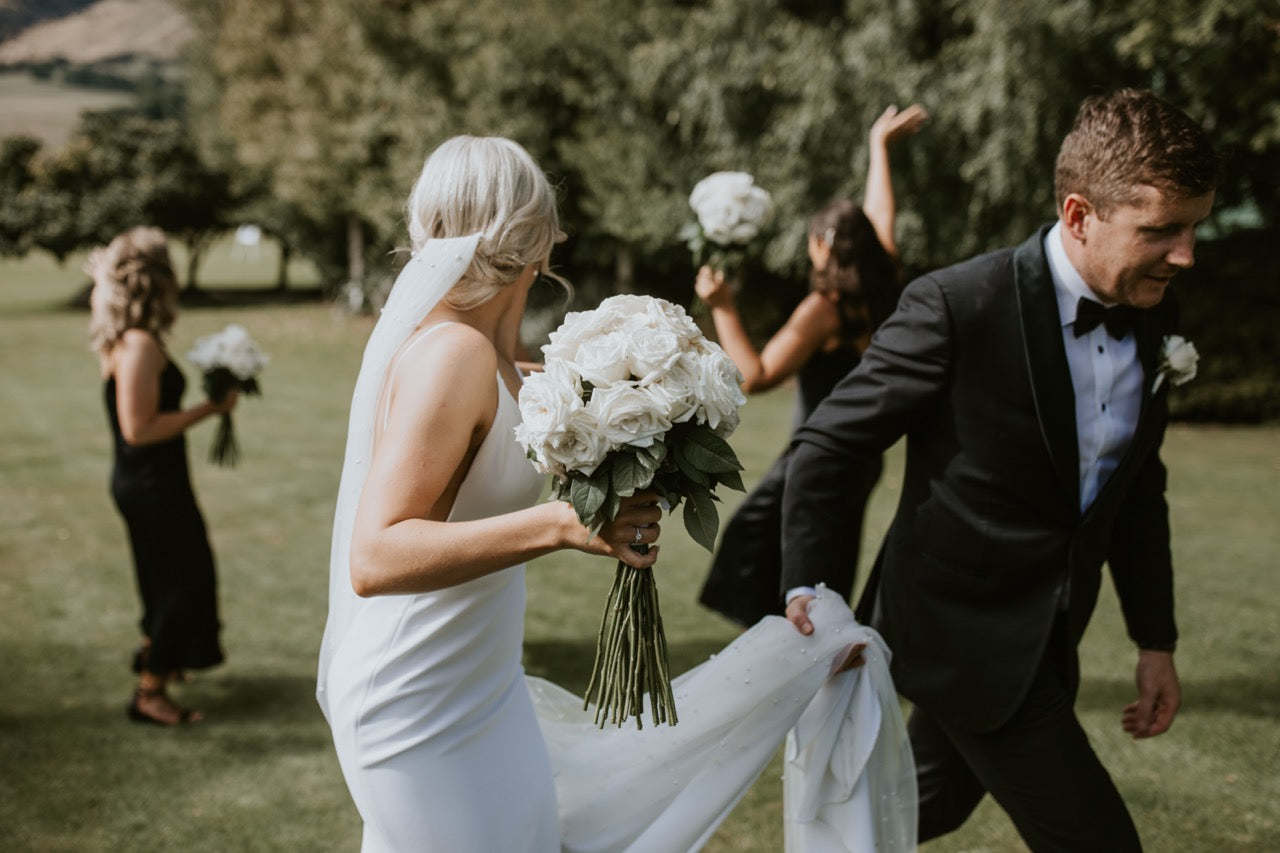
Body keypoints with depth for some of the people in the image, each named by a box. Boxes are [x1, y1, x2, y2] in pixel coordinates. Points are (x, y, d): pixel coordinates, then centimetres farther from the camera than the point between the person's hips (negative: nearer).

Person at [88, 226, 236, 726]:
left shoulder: (118, 341, 6)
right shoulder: (141, 345, -25)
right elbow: (140, 429, -27)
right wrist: (208, 409, -23)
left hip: (138, 480, 10)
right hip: (153, 484, -10)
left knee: (165, 573, 27)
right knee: (182, 579, 1)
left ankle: (155, 655, 49)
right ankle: (150, 694, 11)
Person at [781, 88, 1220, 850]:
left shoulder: (1154, 322, -2)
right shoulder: (959, 306, -23)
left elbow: (1137, 490, 10)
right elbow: (824, 451, -14)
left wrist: (1156, 639, 13)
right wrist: (810, 599, -15)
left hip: (1049, 637, 7)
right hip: (962, 628, -7)